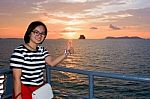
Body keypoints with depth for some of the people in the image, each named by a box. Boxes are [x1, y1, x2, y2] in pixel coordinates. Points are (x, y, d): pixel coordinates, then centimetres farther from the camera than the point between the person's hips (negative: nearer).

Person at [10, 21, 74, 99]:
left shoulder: (42, 50, 5)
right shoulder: (19, 51, -18)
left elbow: (51, 63, -6)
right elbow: (16, 78, -17)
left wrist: (66, 52, -13)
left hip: (40, 90, 7)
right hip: (25, 92, -7)